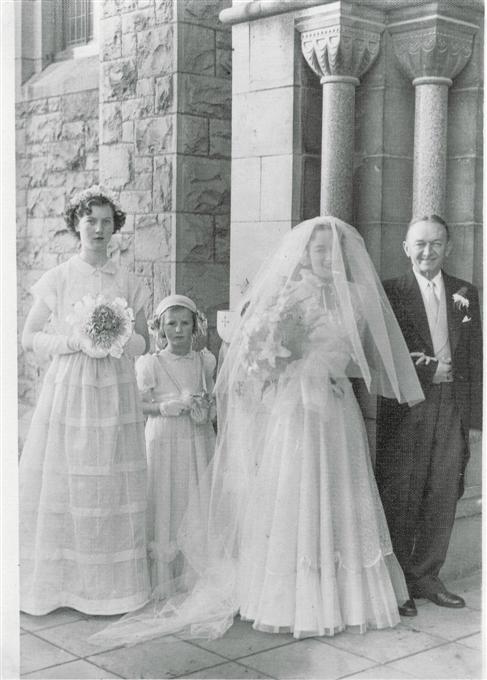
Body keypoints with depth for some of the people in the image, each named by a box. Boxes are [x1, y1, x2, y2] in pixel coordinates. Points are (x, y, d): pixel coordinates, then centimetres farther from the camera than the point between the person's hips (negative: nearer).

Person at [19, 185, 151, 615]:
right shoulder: (56, 280, 2)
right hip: (67, 390, -1)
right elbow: (29, 338, 3)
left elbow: (144, 341, 12)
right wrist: (73, 341, -12)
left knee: (111, 487, 2)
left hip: (115, 393, 1)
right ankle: (58, 579, 13)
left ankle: (111, 581, 13)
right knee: (61, 483, 0)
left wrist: (118, 340, -9)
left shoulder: (128, 284, 6)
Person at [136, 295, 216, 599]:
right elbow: (140, 405, -5)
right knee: (167, 508, -3)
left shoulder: (206, 360, 8)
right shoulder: (150, 363, -2)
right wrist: (173, 406, -18)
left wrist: (206, 408, -4)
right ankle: (165, 580, 7)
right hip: (164, 444, -3)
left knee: (200, 508, 3)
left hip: (200, 444, 3)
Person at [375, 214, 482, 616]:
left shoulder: (465, 293, 11)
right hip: (405, 407, -4)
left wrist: (473, 413, 4)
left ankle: (426, 576, 22)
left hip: (452, 406, 4)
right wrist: (426, 371, -14)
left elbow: (474, 357, 10)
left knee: (443, 495, 8)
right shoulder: (390, 292, 0)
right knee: (400, 496, 0)